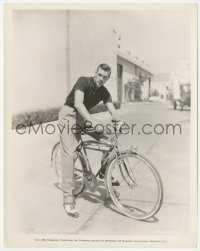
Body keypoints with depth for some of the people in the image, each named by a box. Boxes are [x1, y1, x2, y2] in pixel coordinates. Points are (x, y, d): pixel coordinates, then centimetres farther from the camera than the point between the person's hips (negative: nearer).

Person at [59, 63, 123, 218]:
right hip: (69, 115, -6)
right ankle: (68, 198, -13)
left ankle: (104, 173, 17)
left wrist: (119, 120, -34)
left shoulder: (104, 92, -1)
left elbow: (113, 111, -10)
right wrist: (93, 121, -46)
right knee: (69, 154, -16)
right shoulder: (83, 81, -18)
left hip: (83, 118, 6)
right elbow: (78, 104, -33)